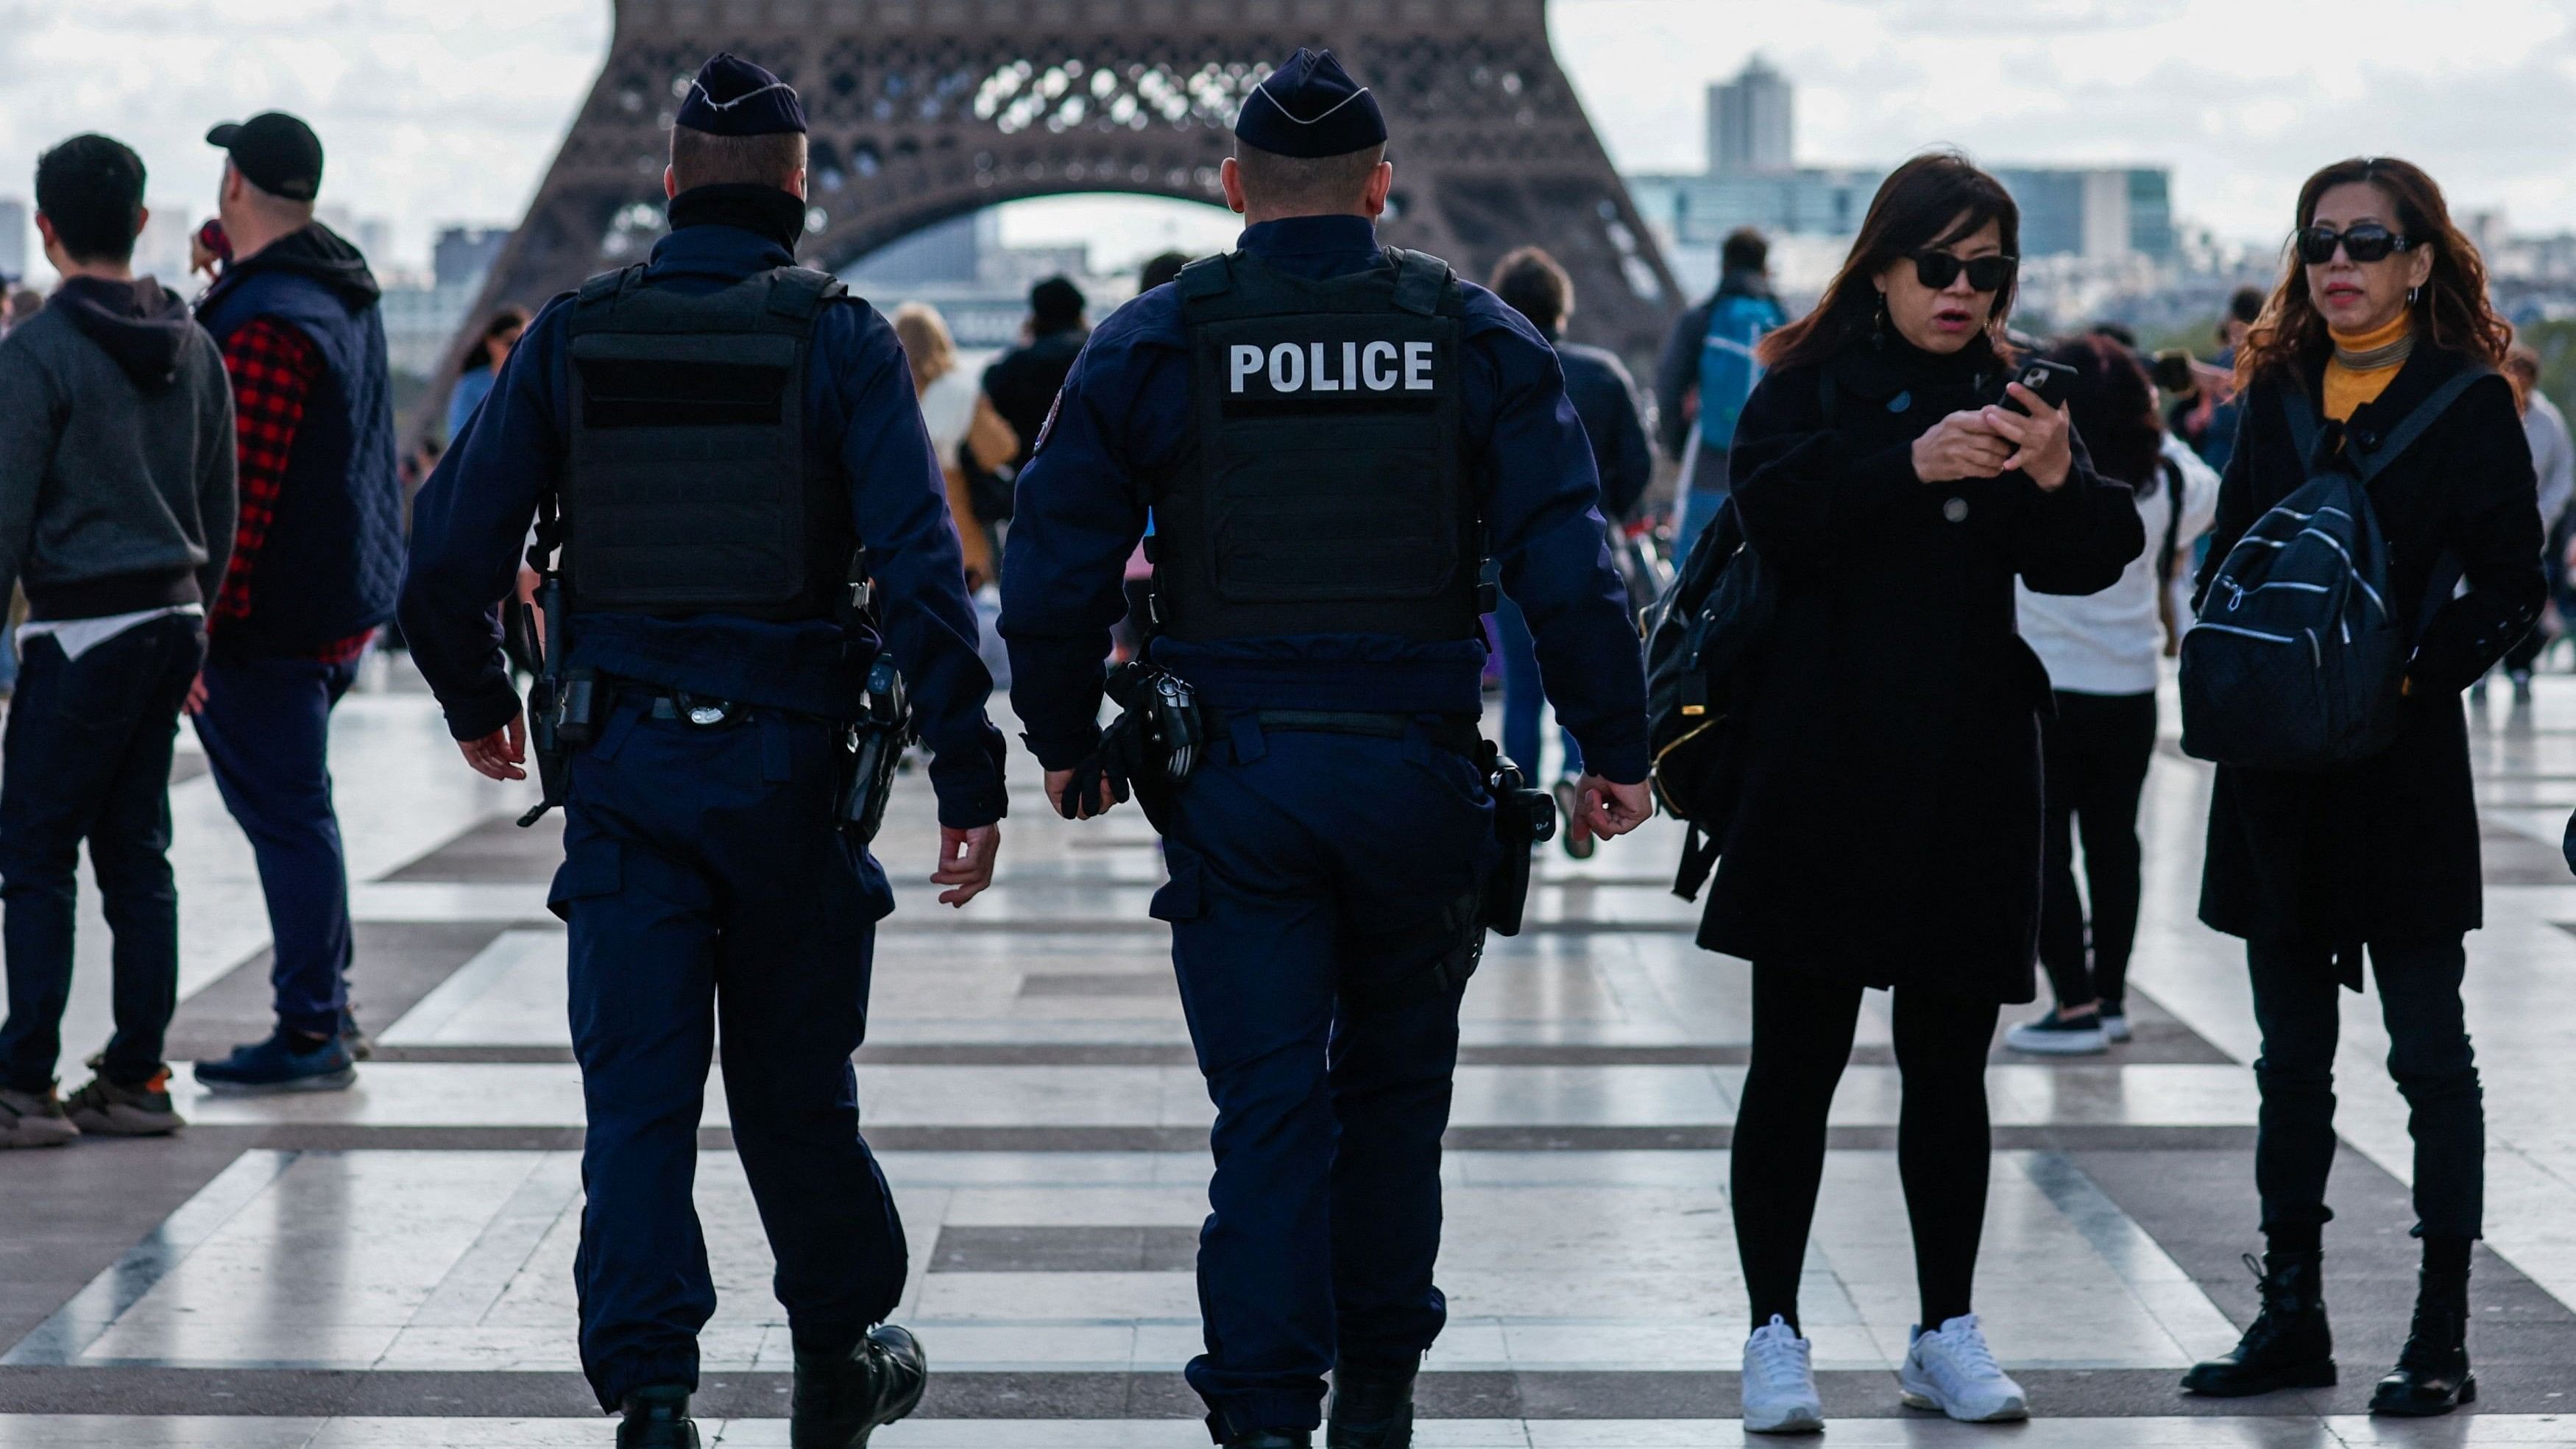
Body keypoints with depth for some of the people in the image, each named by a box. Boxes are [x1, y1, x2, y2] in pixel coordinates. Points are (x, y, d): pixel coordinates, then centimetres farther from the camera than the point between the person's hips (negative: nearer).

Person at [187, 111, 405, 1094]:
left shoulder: (264, 322, -21)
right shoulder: (345, 292, 10)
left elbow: (244, 489, -23)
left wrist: (204, 626, -20)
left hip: (273, 614, -10)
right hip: (346, 602, 10)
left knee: (284, 812, -4)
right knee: (289, 801, 20)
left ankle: (310, 1036, 1)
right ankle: (326, 1003, 26)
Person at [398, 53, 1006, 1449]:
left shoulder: (573, 335, 1)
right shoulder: (839, 338, -5)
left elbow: (448, 556, 1)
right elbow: (920, 572, -12)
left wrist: (477, 704, 19)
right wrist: (968, 779, -10)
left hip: (622, 765, 1)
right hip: (792, 763, -1)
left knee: (638, 1098, 2)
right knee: (794, 1084, 14)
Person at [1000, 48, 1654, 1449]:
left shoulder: (1151, 341, 0)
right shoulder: (1476, 338, 2)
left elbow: (1055, 565, 0)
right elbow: (1567, 560, -4)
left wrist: (1064, 741, 13)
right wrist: (1613, 745, 3)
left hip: (1232, 775, -1)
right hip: (1417, 769, 1)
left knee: (1267, 1105, 2)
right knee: (1395, 1081, 17)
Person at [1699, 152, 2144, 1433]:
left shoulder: (2012, 397, 11)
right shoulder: (1810, 386, 1)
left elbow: (2088, 565, 2)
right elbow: (1774, 514, -18)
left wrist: (2058, 482, -18)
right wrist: (1910, 467, -29)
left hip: (1971, 784, 3)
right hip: (1824, 772, -3)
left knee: (1950, 1063, 9)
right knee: (1796, 1061, 0)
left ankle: (1948, 1331, 18)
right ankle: (1774, 1335, 6)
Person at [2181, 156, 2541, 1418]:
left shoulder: (2469, 405, -4)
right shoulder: (2276, 394, 10)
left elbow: (2511, 589, -6)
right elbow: (2224, 558, 13)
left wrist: (2411, 678, -18)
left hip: (2404, 771, -5)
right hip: (2275, 771, 5)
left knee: (2427, 1051, 0)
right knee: (2291, 1053, 10)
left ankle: (2442, 1334, 4)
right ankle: (2292, 1316, 18)